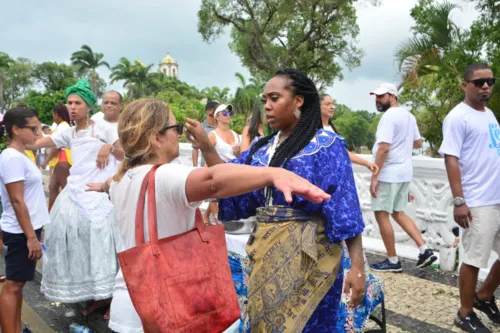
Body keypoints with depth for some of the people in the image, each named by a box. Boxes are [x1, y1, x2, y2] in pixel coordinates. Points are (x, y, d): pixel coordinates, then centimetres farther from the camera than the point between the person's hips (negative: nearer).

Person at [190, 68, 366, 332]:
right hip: (265, 252, 6)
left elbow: (345, 208, -12)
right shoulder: (261, 148, 9)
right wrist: (205, 147, -7)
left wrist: (357, 266, -15)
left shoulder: (326, 144, -8)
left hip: (307, 254, -6)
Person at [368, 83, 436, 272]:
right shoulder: (409, 115, 13)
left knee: (381, 215, 0)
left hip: (389, 173, -10)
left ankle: (393, 261, 8)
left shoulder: (389, 116, -16)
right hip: (404, 172, 10)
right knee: (398, 213, 17)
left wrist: (374, 177, -22)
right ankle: (425, 251, 11)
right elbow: (418, 143, 22)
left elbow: (383, 149, -23)